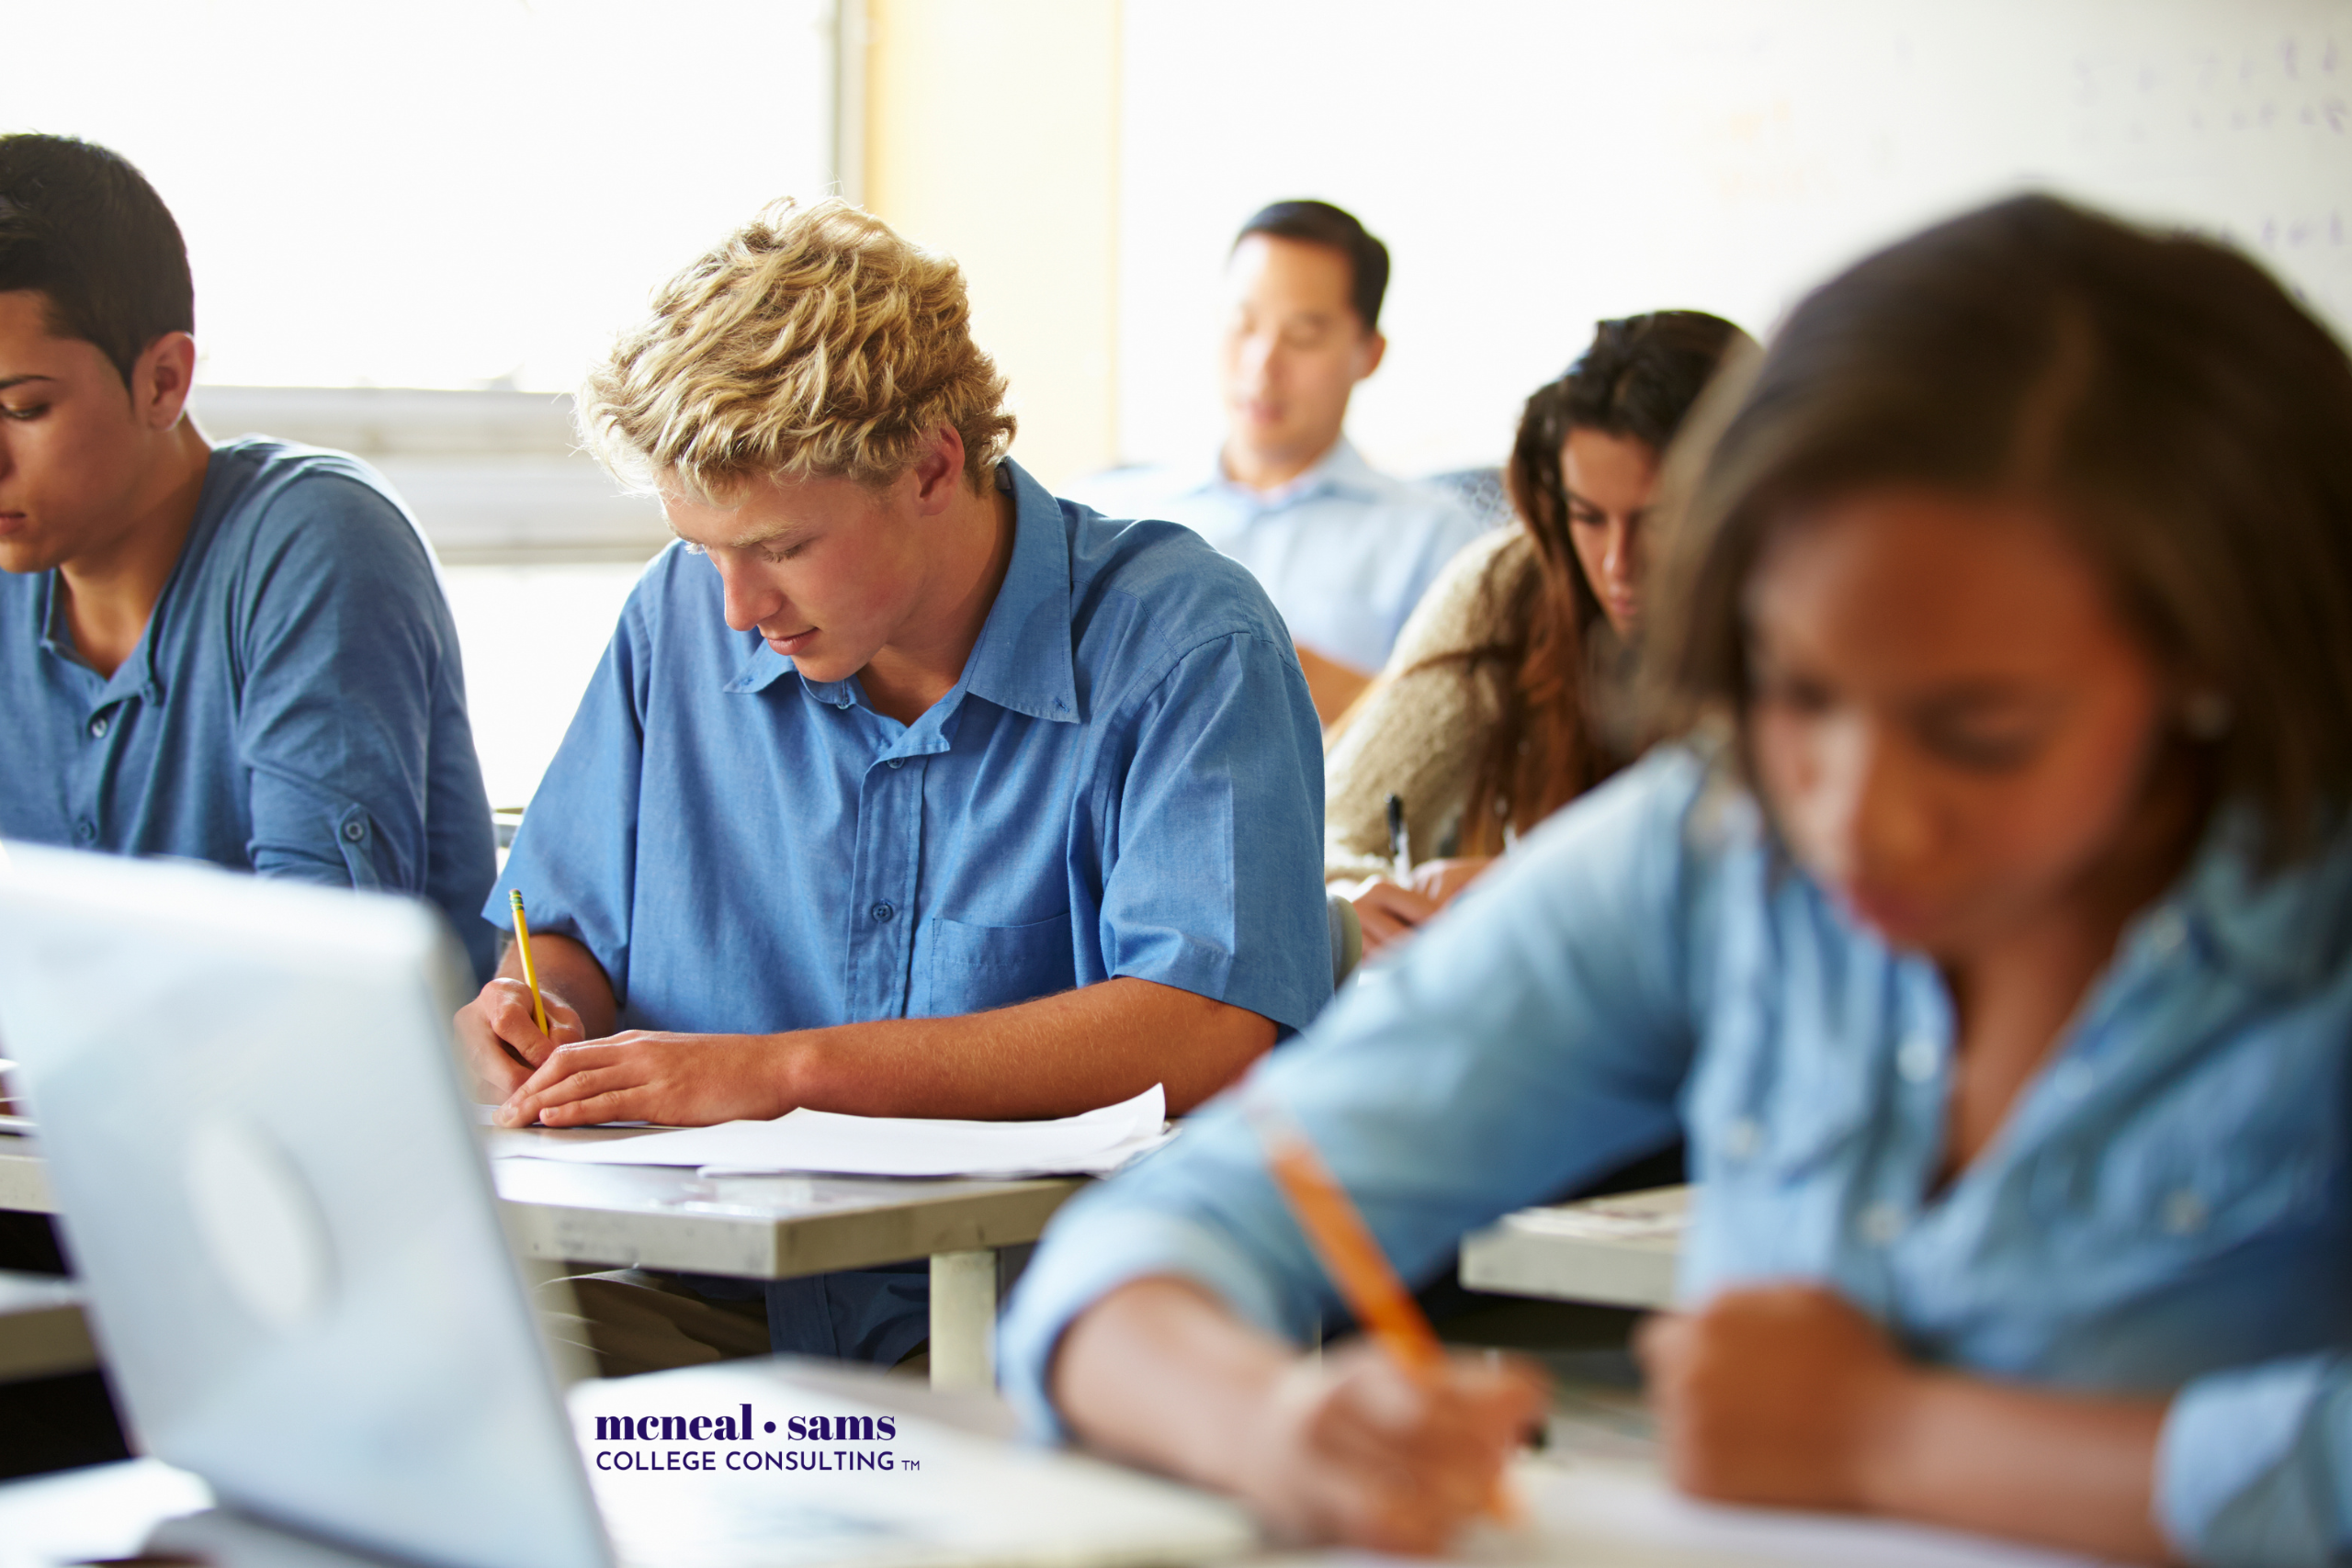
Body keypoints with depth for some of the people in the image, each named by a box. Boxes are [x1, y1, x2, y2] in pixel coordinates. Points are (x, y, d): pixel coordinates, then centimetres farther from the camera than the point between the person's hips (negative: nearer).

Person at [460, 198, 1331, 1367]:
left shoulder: (1185, 646, -8)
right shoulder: (682, 617, 10)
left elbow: (1210, 1035, -22)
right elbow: (574, 938, 22)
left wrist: (779, 1069, -23)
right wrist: (537, 1007, -4)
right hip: (722, 1304, 5)